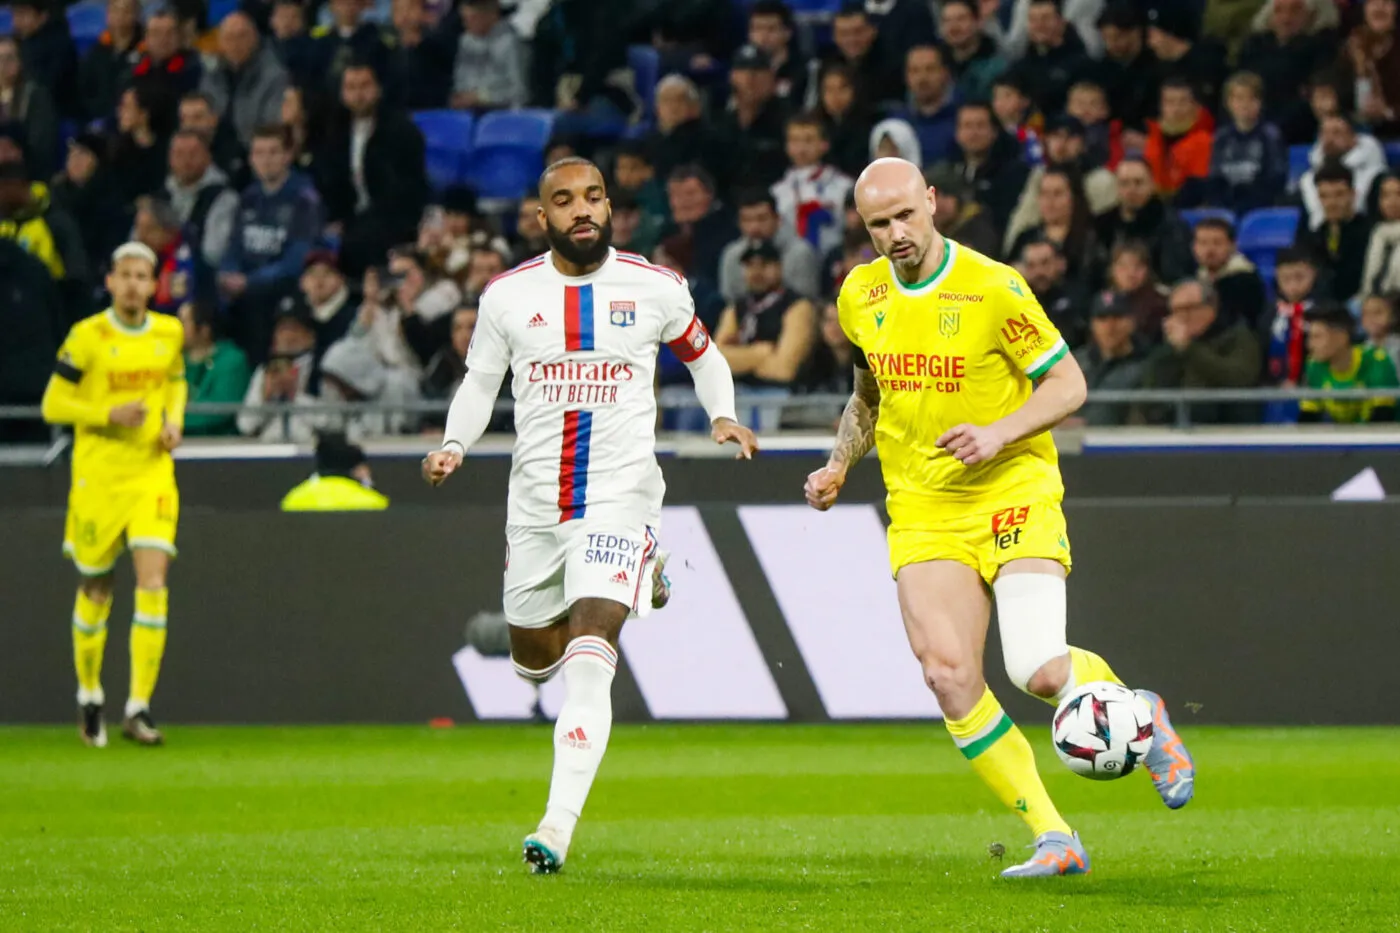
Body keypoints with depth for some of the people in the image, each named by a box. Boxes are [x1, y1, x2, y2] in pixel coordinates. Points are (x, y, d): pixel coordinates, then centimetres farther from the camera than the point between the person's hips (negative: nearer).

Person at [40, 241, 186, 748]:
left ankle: (138, 708, -11)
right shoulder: (87, 337, -9)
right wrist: (109, 414, -20)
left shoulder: (169, 333, 3)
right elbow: (53, 404, -6)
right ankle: (89, 695, 31)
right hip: (97, 476, -2)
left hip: (153, 474, 2)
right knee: (95, 590, 8)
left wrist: (174, 421, 2)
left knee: (153, 583, -13)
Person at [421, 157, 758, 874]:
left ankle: (559, 826, -22)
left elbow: (701, 354, 18)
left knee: (587, 659, -19)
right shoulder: (508, 295, 1)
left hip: (619, 495, -3)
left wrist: (723, 416, 1)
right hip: (534, 503, 3)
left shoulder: (655, 288, 0)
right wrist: (454, 444, -5)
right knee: (534, 659, 17)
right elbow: (479, 382, 13)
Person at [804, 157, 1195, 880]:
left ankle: (1138, 713, 16)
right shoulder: (860, 296, 6)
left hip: (1015, 494, -4)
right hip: (923, 514, 4)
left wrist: (998, 433, -20)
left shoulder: (992, 288, -11)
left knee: (1038, 671, -20)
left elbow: (1068, 384, -6)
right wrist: (839, 465, 10)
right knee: (947, 673, -16)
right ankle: (1054, 839, -7)